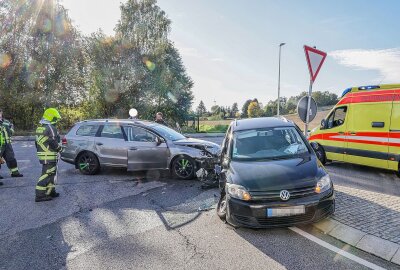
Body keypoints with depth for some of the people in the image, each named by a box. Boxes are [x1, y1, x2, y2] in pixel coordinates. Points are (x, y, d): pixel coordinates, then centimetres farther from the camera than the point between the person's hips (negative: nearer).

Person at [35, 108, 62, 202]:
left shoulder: (39, 127, 16)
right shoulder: (50, 128, -15)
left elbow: (37, 142, 21)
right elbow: (53, 142, -20)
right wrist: (59, 148, -2)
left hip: (42, 155, 10)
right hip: (50, 156, -10)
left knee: (50, 173, 18)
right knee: (46, 175, -5)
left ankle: (50, 192, 24)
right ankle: (40, 195, -3)